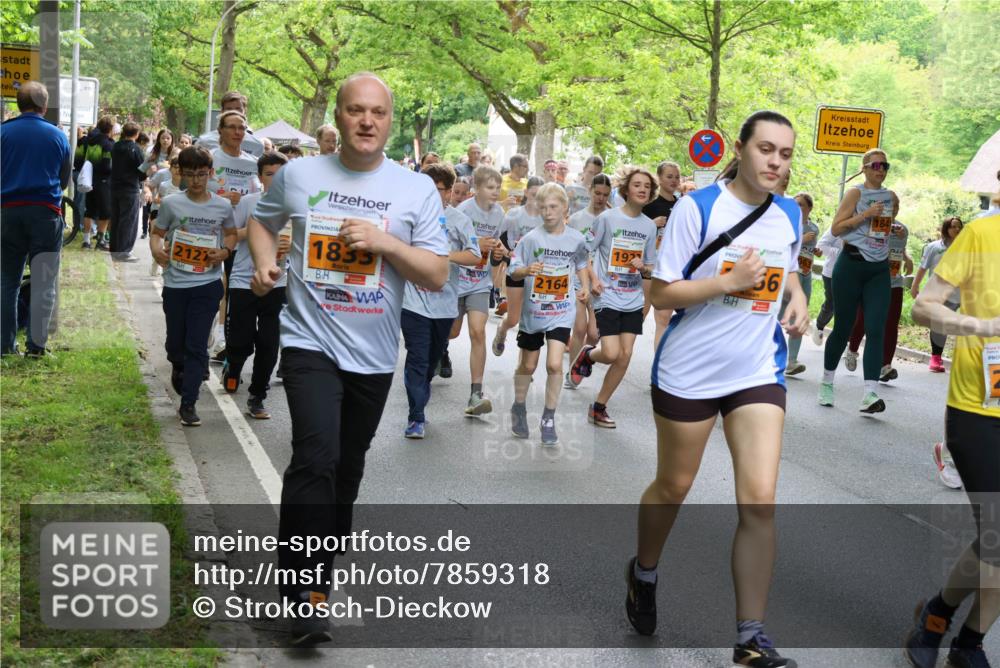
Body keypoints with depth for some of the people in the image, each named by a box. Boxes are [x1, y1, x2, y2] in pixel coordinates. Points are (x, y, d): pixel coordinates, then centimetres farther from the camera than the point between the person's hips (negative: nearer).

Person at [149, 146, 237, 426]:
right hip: (175, 284, 1)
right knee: (175, 343, 12)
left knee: (197, 346, -1)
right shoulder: (171, 203, -3)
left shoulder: (223, 206, -1)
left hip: (207, 284, 0)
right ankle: (178, 367, 47)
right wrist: (156, 250, -15)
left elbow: (231, 234, 14)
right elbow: (156, 233, 6)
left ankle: (188, 403, 5)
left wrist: (225, 251, -6)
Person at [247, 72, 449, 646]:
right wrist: (264, 263, -1)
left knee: (348, 468, 15)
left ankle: (322, 566, 36)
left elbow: (438, 277, -5)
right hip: (311, 342, -2)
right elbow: (263, 221, 19)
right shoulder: (298, 175, 0)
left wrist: (385, 241, -19)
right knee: (317, 457, -19)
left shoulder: (418, 189, -3)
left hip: (373, 355, 2)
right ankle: (303, 588, -8)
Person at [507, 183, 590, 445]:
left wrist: (585, 286, 4)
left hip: (561, 312, 0)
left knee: (554, 364, -12)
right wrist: (527, 270, -29)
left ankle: (548, 419, 3)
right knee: (528, 365, 13)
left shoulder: (576, 239, -3)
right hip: (532, 310, 0)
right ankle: (519, 409, 36)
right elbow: (513, 272, -9)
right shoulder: (531, 239, -10)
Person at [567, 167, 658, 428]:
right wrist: (592, 279, -14)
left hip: (633, 300, 5)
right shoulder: (607, 218, -7)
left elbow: (650, 266, 14)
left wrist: (643, 267, -9)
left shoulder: (649, 226, 6)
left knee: (625, 356, 2)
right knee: (611, 354, -14)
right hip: (608, 297, -5)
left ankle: (599, 407, 16)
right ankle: (586, 355, 22)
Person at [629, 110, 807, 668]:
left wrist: (798, 297, 3)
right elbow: (660, 292, -12)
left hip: (758, 373, 3)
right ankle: (644, 572, 43)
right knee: (673, 487, 13)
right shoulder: (697, 207, -12)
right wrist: (729, 282, -24)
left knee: (760, 500, -7)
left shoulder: (790, 214, 4)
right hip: (689, 372, -3)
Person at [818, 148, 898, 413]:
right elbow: (836, 228, -11)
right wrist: (866, 214, -17)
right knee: (843, 328, 4)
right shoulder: (855, 193, -3)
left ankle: (870, 394, -17)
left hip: (879, 270, 4)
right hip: (851, 265, -4)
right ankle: (827, 382, 25)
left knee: (876, 330, -10)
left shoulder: (892, 197, 13)